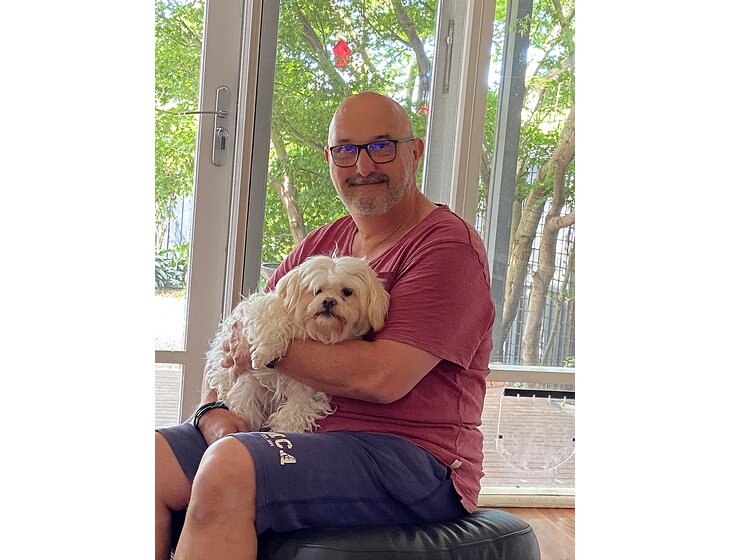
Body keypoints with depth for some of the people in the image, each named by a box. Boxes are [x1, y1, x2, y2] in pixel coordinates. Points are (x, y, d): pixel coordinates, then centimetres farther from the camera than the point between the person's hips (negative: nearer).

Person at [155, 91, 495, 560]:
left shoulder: (449, 246, -8)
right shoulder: (320, 245, 16)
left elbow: (383, 378, -21)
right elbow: (235, 343, 16)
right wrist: (213, 410, -6)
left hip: (410, 457, -7)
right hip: (300, 434, 8)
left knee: (229, 467, -31)